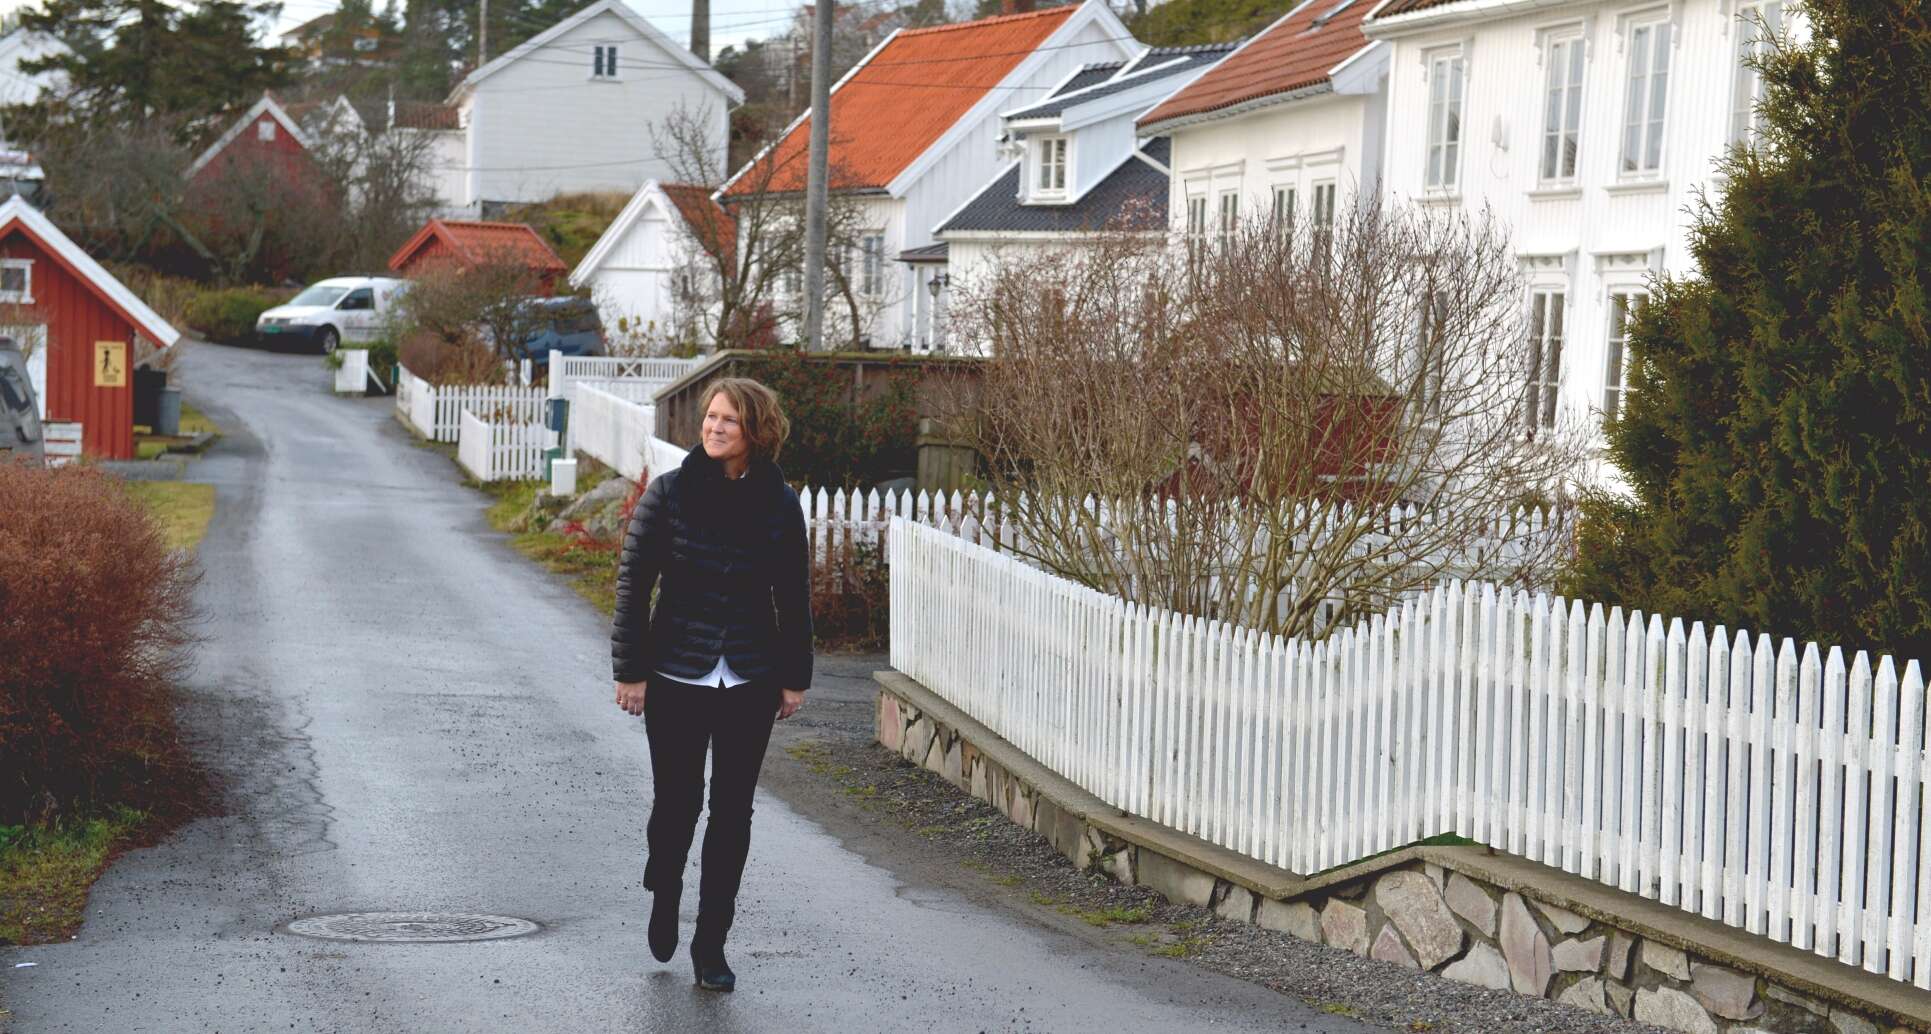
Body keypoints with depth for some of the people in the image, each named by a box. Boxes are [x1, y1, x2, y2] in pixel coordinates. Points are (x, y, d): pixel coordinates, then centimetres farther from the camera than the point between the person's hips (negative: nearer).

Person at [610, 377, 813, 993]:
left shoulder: (779, 504, -1)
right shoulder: (669, 493, -6)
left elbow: (794, 597, 6)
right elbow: (633, 584, -3)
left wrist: (795, 679, 6)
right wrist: (630, 670, -6)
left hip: (750, 684, 1)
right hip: (676, 680, -1)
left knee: (732, 814, 4)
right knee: (677, 803, 5)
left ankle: (711, 944, 13)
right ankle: (664, 896, 35)